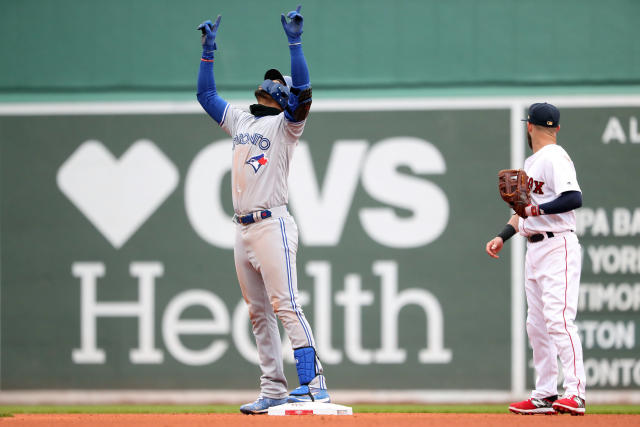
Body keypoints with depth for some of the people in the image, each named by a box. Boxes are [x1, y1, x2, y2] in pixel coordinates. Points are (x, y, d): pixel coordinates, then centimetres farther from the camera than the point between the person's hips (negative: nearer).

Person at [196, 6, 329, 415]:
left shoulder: (286, 123, 1)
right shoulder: (240, 121, 21)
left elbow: (303, 90, -17)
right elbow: (206, 93, 29)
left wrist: (295, 42, -20)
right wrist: (209, 49, 22)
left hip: (272, 224, -8)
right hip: (243, 229, 8)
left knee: (285, 305, -16)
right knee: (259, 313, 6)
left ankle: (314, 383, -21)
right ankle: (274, 391, 8)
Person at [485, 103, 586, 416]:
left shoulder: (555, 158, -11)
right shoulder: (530, 163, 19)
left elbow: (575, 198, -24)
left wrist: (539, 210, -30)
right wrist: (502, 236, 19)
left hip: (558, 246, -10)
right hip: (534, 249, 10)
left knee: (559, 319, -18)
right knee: (536, 325, 9)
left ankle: (575, 393, -24)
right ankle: (545, 396, 13)